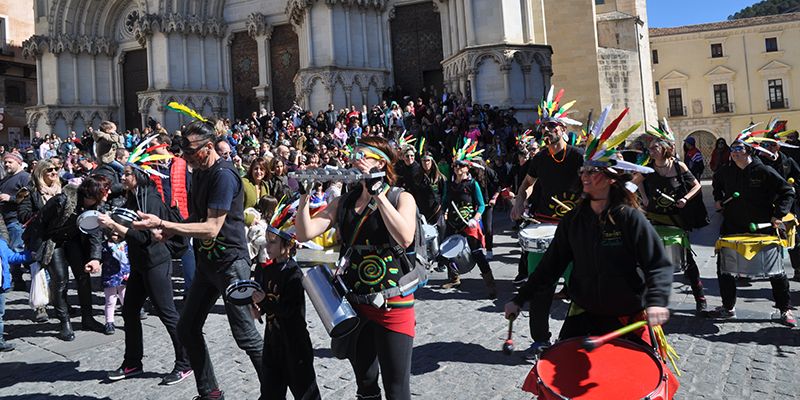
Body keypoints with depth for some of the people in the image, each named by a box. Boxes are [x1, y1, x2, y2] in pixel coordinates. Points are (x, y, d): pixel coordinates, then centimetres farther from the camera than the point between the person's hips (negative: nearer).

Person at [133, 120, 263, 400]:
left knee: (245, 335, -3)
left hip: (230, 261, -9)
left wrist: (162, 224, -25)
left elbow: (211, 228, -24)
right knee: (187, 329, 11)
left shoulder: (223, 175, -19)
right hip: (207, 261, 9)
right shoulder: (198, 171, 9)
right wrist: (171, 230, 1)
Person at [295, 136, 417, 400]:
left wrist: (378, 193, -25)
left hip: (393, 304, -5)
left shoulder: (402, 198, -5)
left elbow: (405, 238, -26)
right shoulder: (343, 202, 8)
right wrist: (304, 194, -11)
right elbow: (305, 233, -1)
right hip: (353, 304, 5)